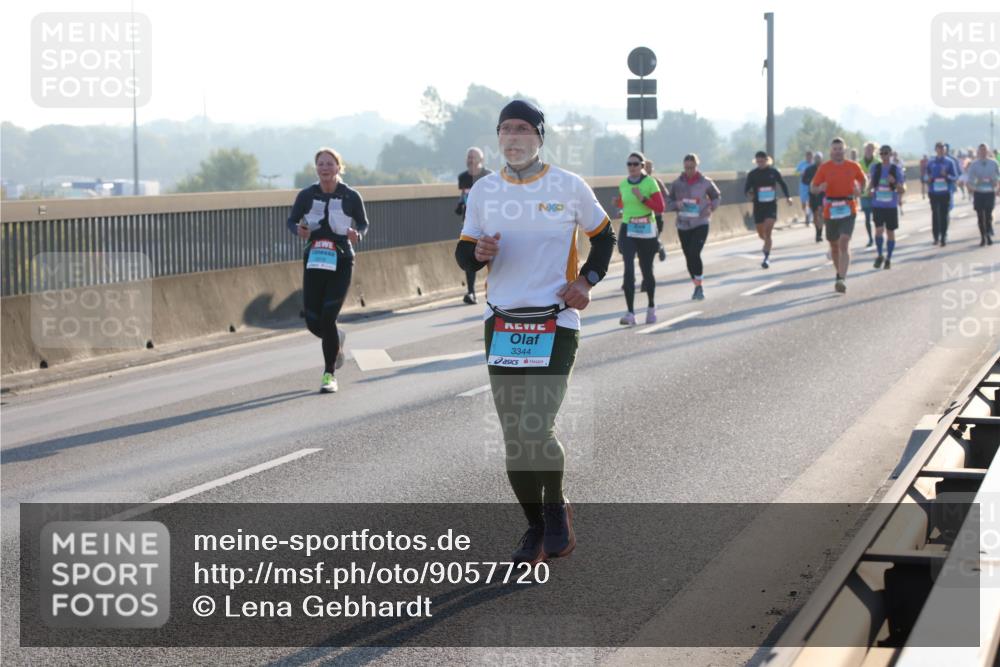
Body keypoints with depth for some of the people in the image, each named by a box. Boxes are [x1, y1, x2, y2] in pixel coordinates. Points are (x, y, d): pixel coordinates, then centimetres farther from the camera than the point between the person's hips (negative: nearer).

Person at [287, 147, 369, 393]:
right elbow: (291, 221, 9)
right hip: (314, 262, 2)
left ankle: (329, 375, 2)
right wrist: (299, 230, -14)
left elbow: (363, 223, 8)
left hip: (341, 263, -2)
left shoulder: (351, 196, -5)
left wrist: (357, 235, -14)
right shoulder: (306, 195, -1)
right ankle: (337, 340, 38)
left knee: (328, 317, -12)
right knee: (313, 322, 0)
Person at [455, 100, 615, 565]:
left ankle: (556, 508, 13)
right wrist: (478, 252, -12)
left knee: (536, 430, -14)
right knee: (513, 437, 4)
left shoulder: (570, 188, -1)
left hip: (555, 325, -3)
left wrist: (588, 280, -2)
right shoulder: (483, 191, 6)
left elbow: (602, 235, 13)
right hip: (501, 324, 3)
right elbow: (463, 253, 11)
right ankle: (535, 527, 20)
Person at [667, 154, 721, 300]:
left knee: (694, 253, -18)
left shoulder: (705, 182, -4)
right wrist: (676, 204, -16)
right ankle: (697, 286, 24)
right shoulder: (677, 183, 0)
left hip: (700, 224, -3)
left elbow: (717, 197, 11)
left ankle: (699, 286, -9)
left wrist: (711, 207, -8)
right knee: (689, 257, 8)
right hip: (683, 226, 3)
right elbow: (668, 203, 6)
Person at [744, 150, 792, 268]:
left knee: (768, 232, -16)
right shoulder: (752, 174, -1)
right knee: (761, 234, 12)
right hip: (758, 206, 2)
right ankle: (767, 245, 47)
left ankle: (766, 258, -14)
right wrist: (748, 193, -22)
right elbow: (746, 189, -1)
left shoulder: (773, 172, -1)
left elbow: (782, 184, 14)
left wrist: (787, 197, 10)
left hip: (771, 205, -2)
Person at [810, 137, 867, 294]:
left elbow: (864, 180, 20)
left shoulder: (853, 166, 3)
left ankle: (842, 280, -24)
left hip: (848, 209, -2)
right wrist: (820, 188, -22)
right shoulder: (824, 167, 0)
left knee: (844, 243, -17)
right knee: (834, 245, 14)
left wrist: (859, 189, -1)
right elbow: (812, 188, 1)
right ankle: (839, 274, 37)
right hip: (830, 210, 2)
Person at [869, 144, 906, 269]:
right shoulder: (875, 168, 3)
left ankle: (888, 259, 22)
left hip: (891, 206, 0)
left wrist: (894, 182, -21)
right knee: (879, 229, -15)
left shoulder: (897, 170, -3)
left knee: (890, 232, 7)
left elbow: (902, 190, -3)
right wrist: (869, 190, 0)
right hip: (877, 205, 0)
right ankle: (880, 255, 4)